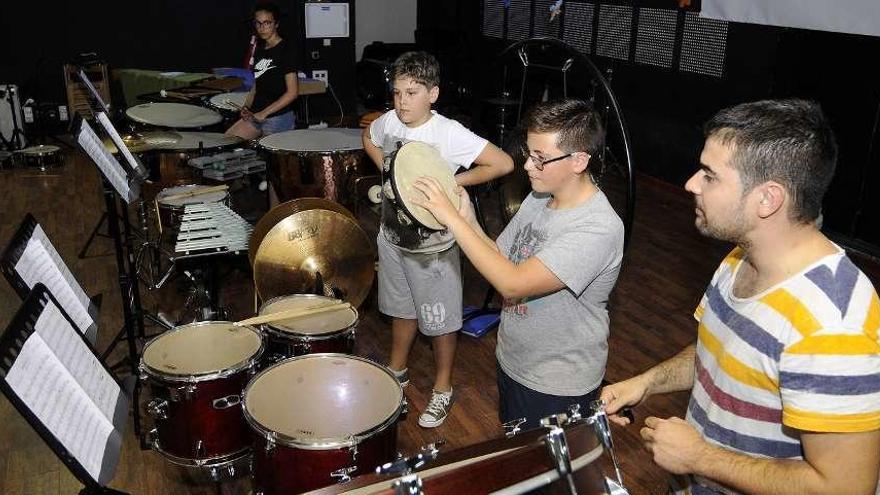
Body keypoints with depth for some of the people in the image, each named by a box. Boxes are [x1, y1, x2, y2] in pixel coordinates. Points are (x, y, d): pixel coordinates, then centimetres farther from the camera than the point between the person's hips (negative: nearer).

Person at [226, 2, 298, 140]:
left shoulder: (285, 51, -11)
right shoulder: (259, 51, 12)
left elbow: (292, 92, -16)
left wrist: (264, 113, -17)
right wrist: (247, 107, 2)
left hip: (278, 119, -7)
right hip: (255, 116, 8)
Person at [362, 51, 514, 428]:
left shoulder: (449, 133, -23)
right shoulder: (389, 122, -5)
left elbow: (503, 163, -26)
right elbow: (368, 137, 19)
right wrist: (384, 168, 2)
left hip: (433, 245, -6)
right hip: (393, 236, 6)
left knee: (439, 319, 11)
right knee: (401, 309, 24)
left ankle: (442, 388, 30)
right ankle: (397, 369, 46)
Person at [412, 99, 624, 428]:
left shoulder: (598, 228, -30)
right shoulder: (538, 199, -3)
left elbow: (513, 284, -35)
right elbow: (502, 259, 3)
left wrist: (451, 218, -30)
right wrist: (468, 221, -15)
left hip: (558, 388, -8)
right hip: (512, 363, 8)